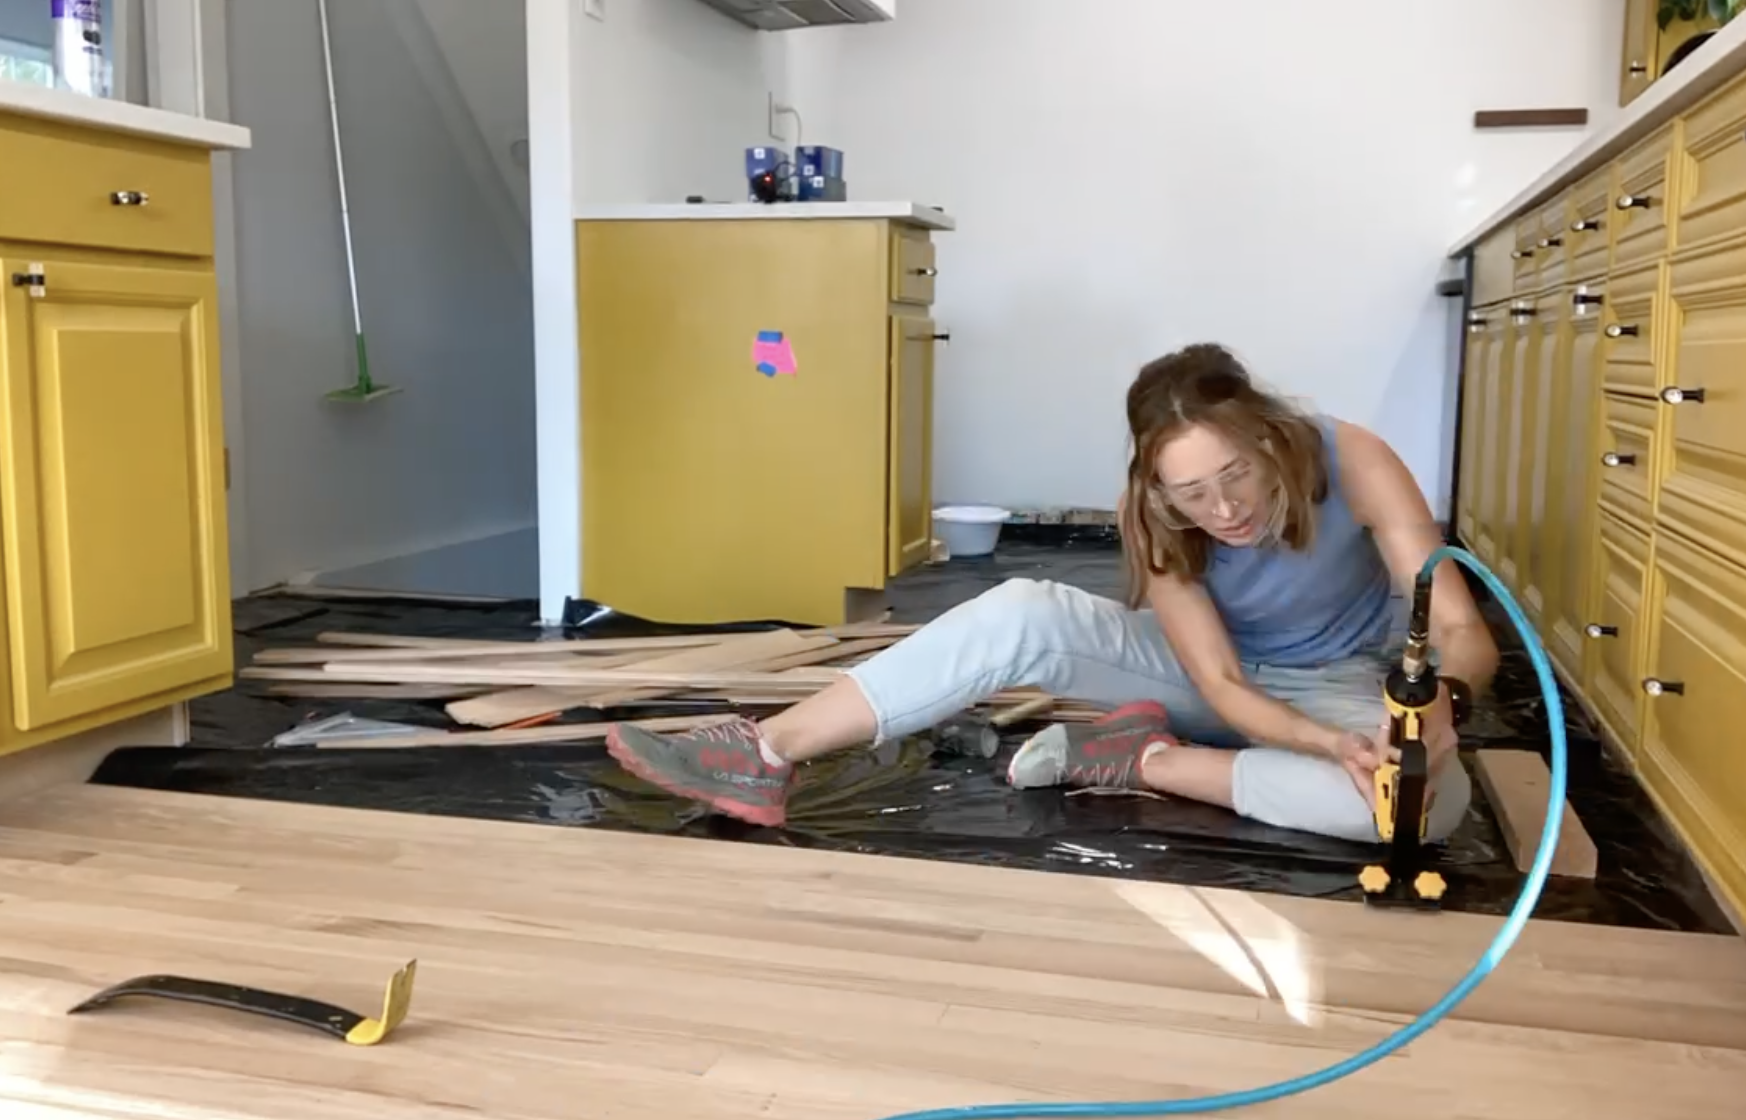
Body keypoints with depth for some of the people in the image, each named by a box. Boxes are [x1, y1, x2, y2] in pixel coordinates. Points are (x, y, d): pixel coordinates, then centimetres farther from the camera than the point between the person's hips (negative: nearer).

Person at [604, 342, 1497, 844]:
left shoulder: (1355, 464, -29)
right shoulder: (1152, 518, -24)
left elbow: (1463, 631, -29)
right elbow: (1222, 687, -26)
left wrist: (1441, 701, -53)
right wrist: (1334, 748, -45)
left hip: (1330, 686, 0)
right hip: (1208, 672, 1)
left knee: (1433, 797, -38)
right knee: (1021, 614, -26)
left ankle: (1143, 761, -26)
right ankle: (763, 760, -28)